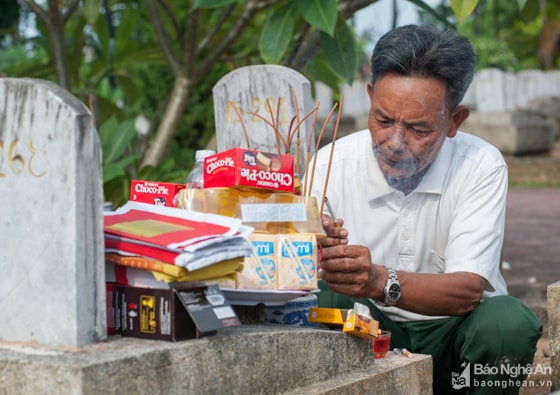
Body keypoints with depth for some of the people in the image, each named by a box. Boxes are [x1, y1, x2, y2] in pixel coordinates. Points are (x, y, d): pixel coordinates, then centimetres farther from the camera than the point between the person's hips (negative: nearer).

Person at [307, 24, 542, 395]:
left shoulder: (481, 166, -13)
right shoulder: (331, 164, -10)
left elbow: (468, 289, -24)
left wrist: (381, 282, -43)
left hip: (451, 331, 0)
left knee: (508, 322, -32)